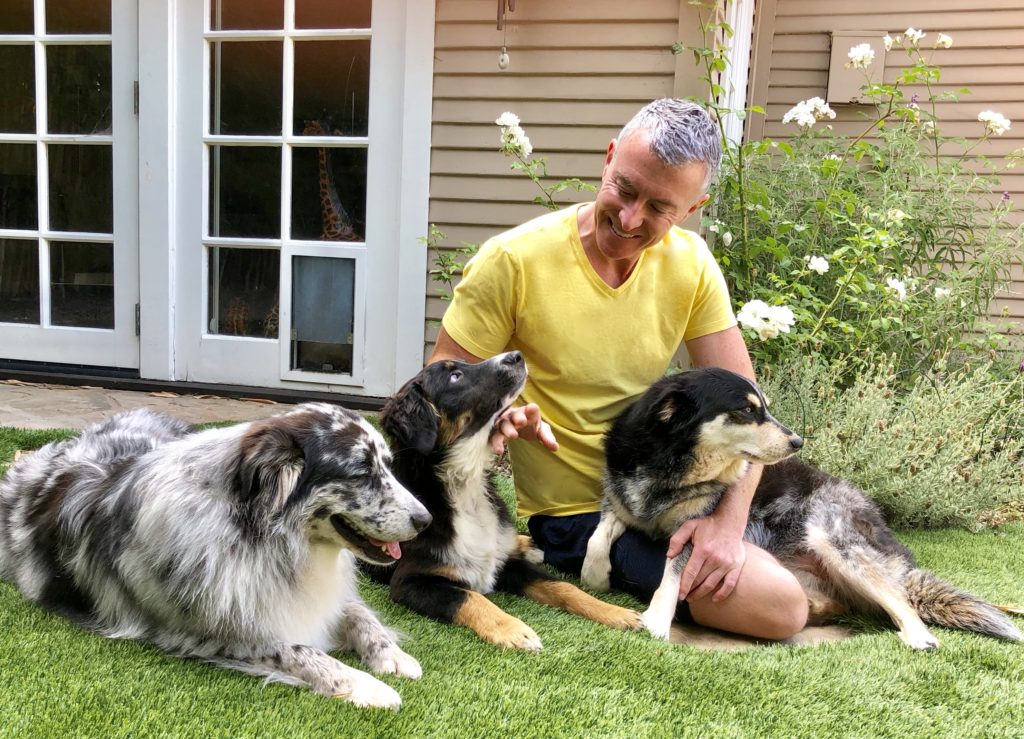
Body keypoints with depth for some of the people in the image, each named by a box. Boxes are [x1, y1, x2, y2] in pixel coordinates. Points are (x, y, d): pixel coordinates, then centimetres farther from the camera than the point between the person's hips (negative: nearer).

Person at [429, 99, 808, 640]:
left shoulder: (690, 262, -3)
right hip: (576, 515, -5)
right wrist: (497, 418, -32)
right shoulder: (513, 260, -16)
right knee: (781, 606, -18)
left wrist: (730, 518, -18)